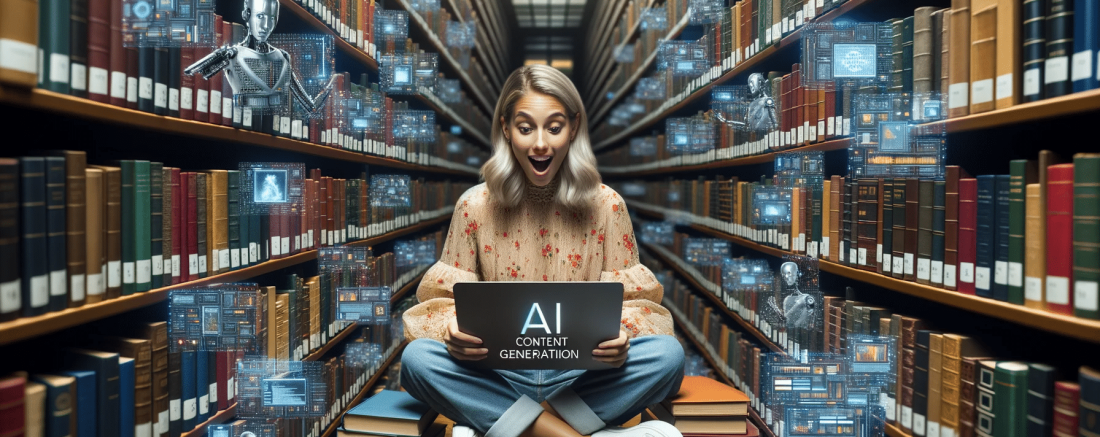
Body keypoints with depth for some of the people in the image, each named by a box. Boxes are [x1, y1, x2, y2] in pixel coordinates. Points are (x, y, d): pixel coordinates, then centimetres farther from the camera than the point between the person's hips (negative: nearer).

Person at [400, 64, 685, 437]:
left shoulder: (606, 206, 0)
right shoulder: (475, 206, 0)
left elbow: (633, 300, 3)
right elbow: (444, 298, 3)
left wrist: (620, 336, -21)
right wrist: (452, 330, -20)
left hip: (581, 375, 1)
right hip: (498, 375, 0)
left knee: (668, 354, -26)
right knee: (417, 358, -28)